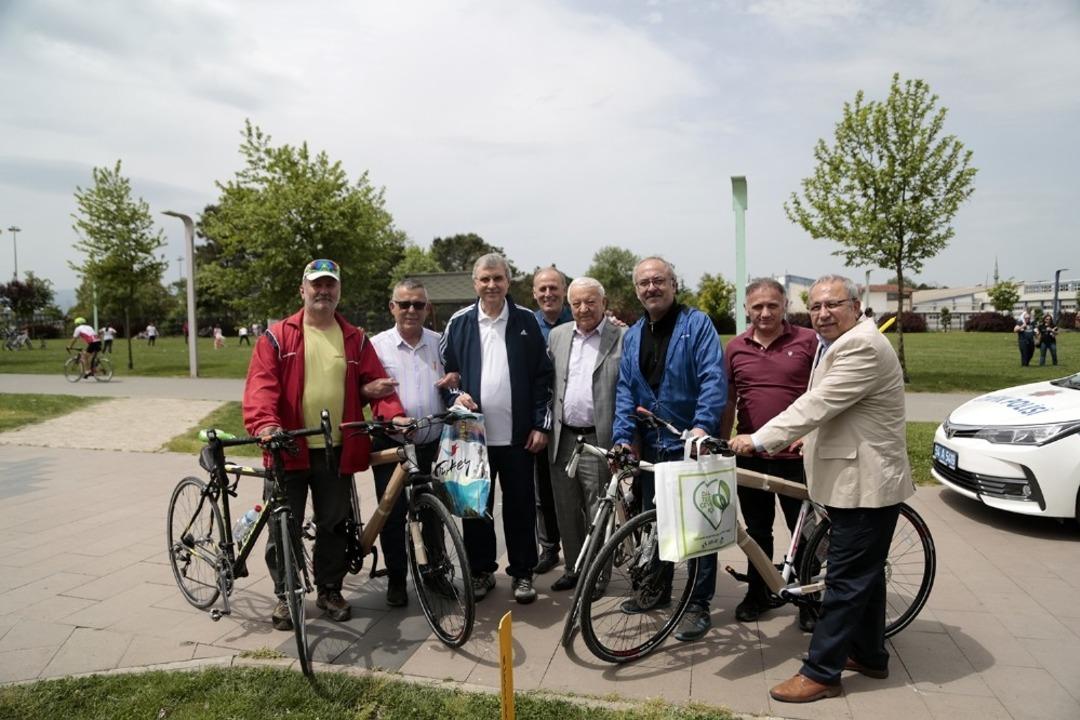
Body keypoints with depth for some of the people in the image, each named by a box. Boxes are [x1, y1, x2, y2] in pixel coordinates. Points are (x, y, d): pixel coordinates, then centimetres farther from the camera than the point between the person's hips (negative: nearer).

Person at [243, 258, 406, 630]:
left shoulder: (355, 339, 9)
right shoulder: (277, 337, 0)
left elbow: (375, 382, 5)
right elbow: (261, 383, -10)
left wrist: (394, 414, -13)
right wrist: (264, 423, -28)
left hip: (337, 450, 2)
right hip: (290, 447, -2)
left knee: (334, 525, 12)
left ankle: (330, 590, 30)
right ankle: (285, 596, 25)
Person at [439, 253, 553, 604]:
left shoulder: (526, 322, 2)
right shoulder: (459, 322, 4)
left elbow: (542, 377, 1)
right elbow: (445, 370, 11)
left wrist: (541, 425, -3)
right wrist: (456, 395, -9)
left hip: (517, 434, -1)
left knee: (520, 505, 8)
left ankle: (522, 573, 22)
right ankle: (481, 571, 25)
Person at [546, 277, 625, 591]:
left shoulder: (623, 338, -5)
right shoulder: (557, 335, 10)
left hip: (599, 441, -5)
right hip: (562, 439, 5)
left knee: (598, 514, 5)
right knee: (567, 512, 16)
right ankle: (573, 567, 33)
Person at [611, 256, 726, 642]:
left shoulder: (697, 324, -7)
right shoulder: (633, 336, 10)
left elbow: (714, 379, -18)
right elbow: (625, 390, 5)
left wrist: (703, 425, -31)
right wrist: (623, 437, -7)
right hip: (651, 445, 6)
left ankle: (698, 604, 16)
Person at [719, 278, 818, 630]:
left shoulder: (808, 341, -3)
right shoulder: (736, 348, 5)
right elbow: (729, 402, 9)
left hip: (797, 455, -2)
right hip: (751, 455, 3)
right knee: (757, 531, 15)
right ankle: (757, 594, 31)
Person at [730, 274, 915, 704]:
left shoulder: (862, 347, -20)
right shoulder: (837, 344, 14)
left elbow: (818, 404, -26)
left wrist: (759, 440, -25)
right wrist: (809, 438, 10)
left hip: (865, 485, -11)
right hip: (850, 479, 11)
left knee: (846, 579, -3)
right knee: (864, 573, 20)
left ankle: (821, 673, 5)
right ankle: (870, 656, 34)